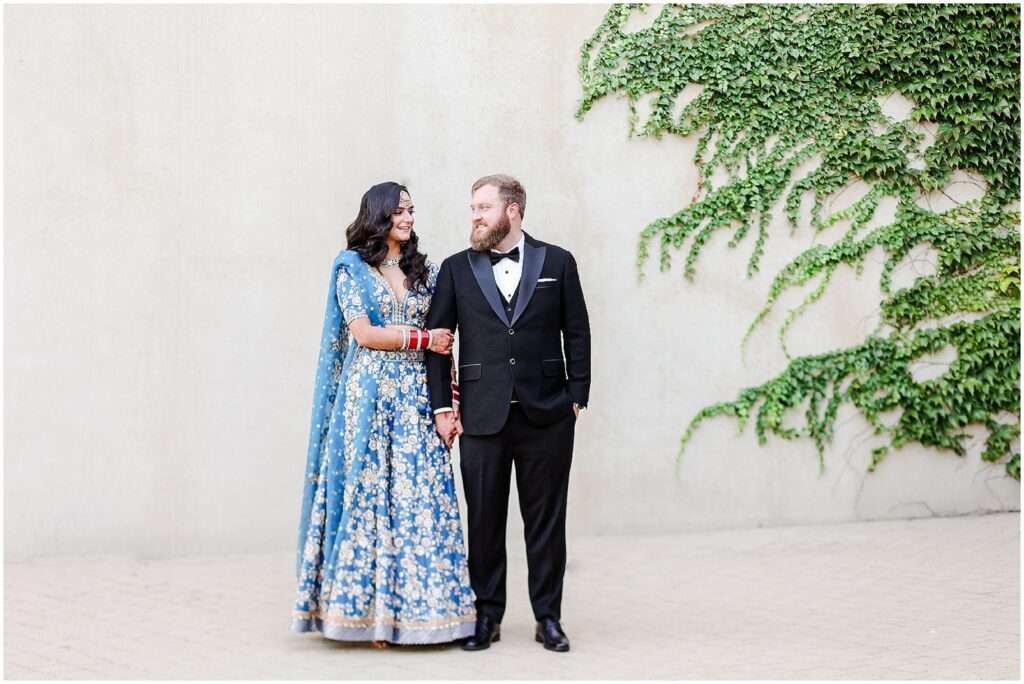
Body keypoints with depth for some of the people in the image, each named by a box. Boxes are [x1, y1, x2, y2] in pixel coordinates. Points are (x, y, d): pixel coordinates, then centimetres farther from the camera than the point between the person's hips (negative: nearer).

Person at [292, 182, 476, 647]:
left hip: (416, 397, 4)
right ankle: (368, 608, 0)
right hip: (369, 396, -3)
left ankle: (410, 606, 1)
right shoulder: (352, 268, 4)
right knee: (369, 494, -4)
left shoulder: (425, 272, 15)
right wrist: (423, 339, -5)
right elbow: (363, 333, -7)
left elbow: (444, 342, 11)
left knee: (419, 496, -3)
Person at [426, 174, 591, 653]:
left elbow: (577, 333, 7)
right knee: (484, 519, 5)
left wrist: (576, 397, 1)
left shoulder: (557, 263, 6)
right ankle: (486, 617, 15)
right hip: (482, 415, 1)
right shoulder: (456, 269, 8)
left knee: (546, 519, 4)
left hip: (546, 415, -1)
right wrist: (441, 406, 0)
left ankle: (548, 617, 13)